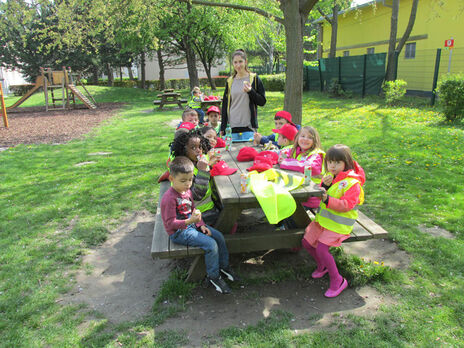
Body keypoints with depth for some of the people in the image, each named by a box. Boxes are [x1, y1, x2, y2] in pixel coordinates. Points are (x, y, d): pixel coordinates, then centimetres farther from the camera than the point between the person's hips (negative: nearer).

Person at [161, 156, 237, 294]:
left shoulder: (187, 191, 3)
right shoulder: (169, 198, -24)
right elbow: (171, 223, -25)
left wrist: (202, 225, 2)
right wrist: (189, 221, -38)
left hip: (191, 224, 9)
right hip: (179, 232, -9)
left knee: (219, 236, 2)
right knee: (211, 244, -19)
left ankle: (223, 266, 21)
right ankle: (213, 276, 0)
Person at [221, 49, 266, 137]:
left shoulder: (254, 79, 2)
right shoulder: (230, 81, 11)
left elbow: (262, 102, 0)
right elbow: (225, 104, 13)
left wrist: (250, 91, -18)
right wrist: (223, 127, 9)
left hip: (248, 126, -2)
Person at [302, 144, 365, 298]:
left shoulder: (352, 182, -17)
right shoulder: (330, 176, 5)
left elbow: (347, 205, -24)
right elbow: (319, 195, 4)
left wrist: (327, 199, -34)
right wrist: (324, 185, -17)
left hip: (338, 224, -8)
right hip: (323, 219, 8)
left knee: (321, 248, -19)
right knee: (306, 242, 9)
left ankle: (337, 281, 1)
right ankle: (322, 266, 36)